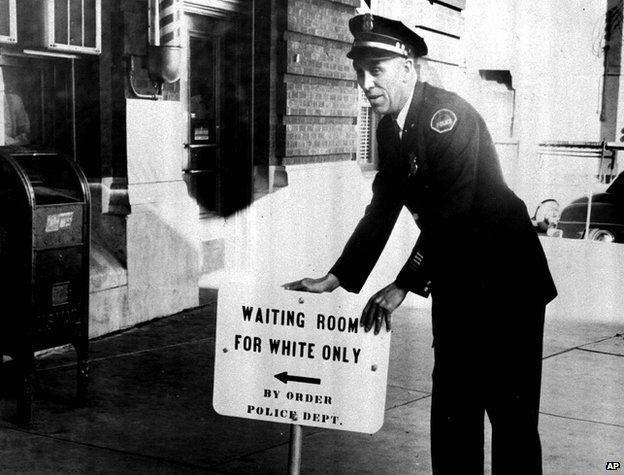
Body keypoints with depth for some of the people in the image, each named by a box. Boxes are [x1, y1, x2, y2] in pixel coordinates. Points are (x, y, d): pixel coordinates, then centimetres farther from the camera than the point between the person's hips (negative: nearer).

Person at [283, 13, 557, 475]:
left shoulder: (448, 114, -21)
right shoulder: (389, 126, 4)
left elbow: (452, 212, -27)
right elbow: (382, 210, 10)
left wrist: (404, 285, -25)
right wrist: (336, 279, 6)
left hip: (505, 280, -8)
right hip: (454, 280, 8)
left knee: (511, 412, -3)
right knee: (451, 407, 13)